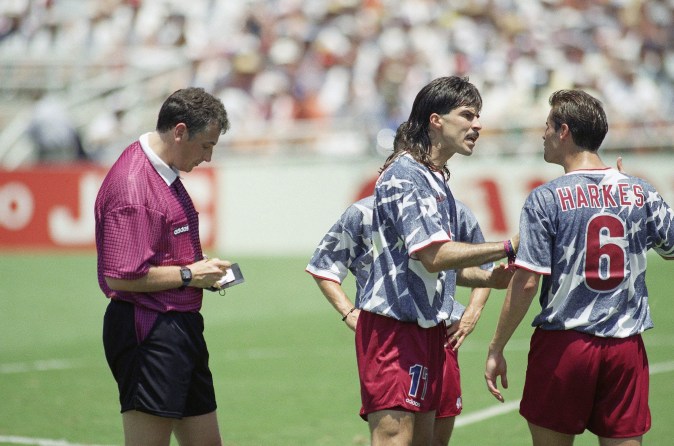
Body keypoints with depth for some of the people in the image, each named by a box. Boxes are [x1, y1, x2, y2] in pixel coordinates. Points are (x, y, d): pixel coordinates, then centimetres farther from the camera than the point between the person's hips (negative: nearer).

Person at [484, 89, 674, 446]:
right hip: (626, 347, 3)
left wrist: (496, 349, -5)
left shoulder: (546, 199, -8)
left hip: (564, 343, -3)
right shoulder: (640, 193, 3)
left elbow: (526, 283, -12)